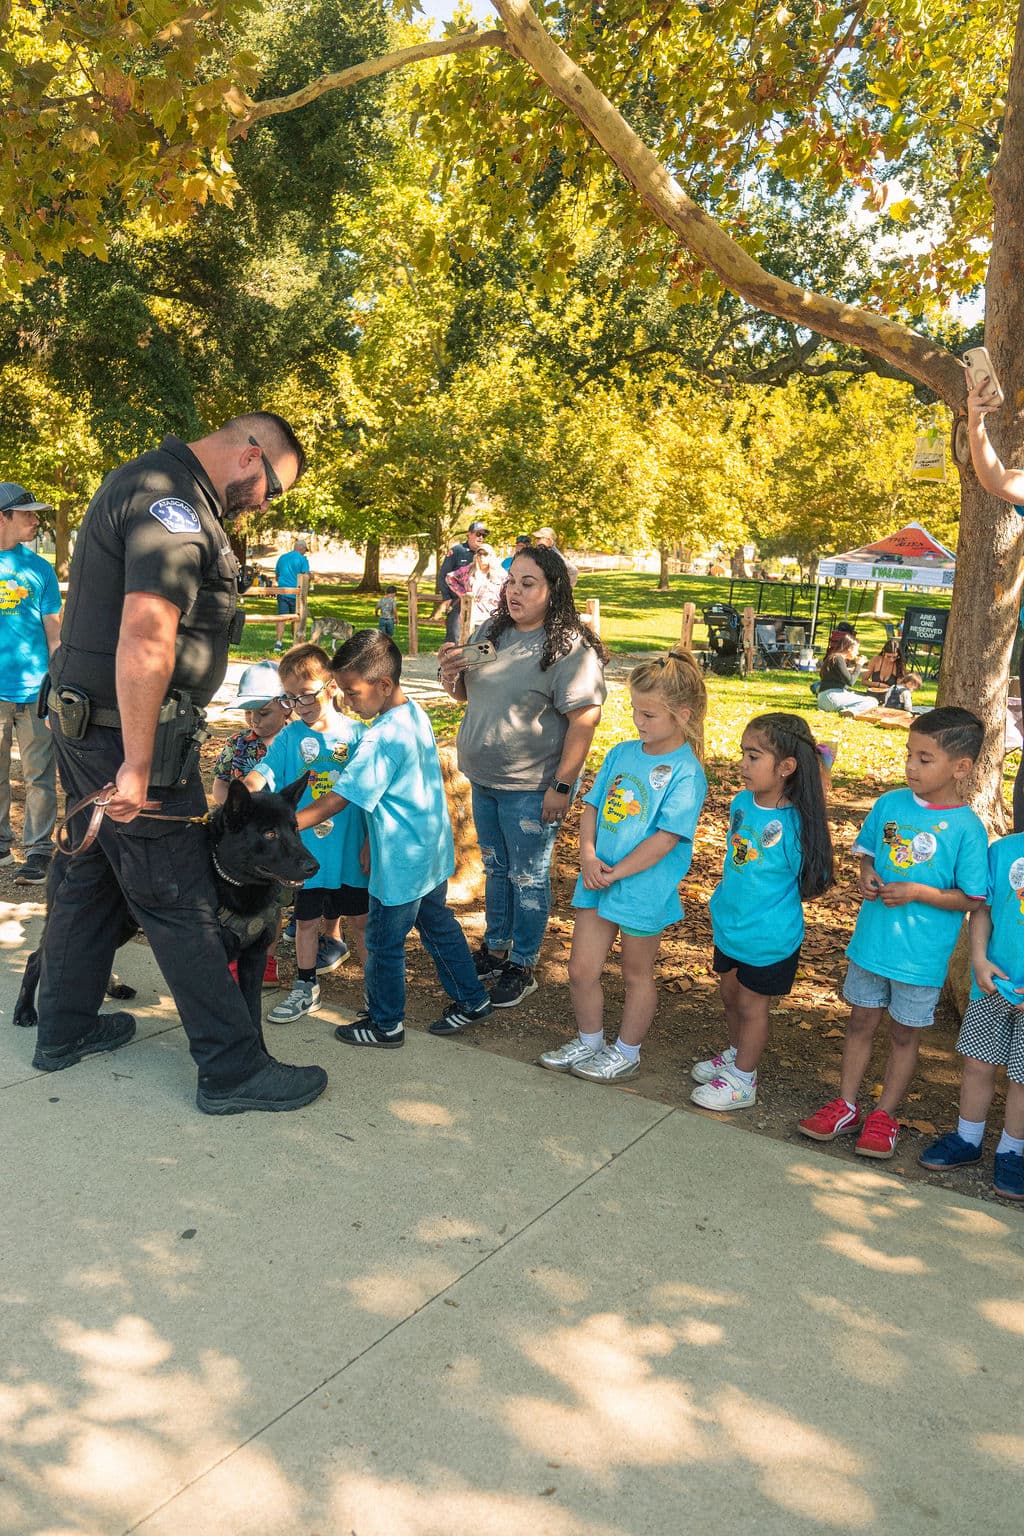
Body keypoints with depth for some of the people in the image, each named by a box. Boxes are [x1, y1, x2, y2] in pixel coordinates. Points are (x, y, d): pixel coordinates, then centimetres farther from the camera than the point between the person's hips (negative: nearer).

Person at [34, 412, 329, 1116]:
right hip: (130, 736, -10)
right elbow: (145, 638, -28)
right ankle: (235, 1069, 7)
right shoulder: (172, 501, -18)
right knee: (181, 901, -4)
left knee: (93, 875, 20)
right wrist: (137, 766, -27)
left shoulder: (151, 484, 16)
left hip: (89, 725, 10)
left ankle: (65, 1030, 35)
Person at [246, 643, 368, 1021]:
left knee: (359, 919, 11)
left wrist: (370, 843, -2)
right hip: (306, 848, 2)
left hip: (349, 847, -1)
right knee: (306, 918, 14)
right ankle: (305, 987, 31)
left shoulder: (356, 733, -6)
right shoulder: (289, 738, -2)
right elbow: (262, 773, -14)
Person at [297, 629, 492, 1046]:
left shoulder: (382, 739, -26)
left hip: (400, 865, -9)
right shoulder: (416, 714, 1)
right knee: (438, 925, 23)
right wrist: (373, 842, 15)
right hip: (433, 853, 9)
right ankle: (471, 1000, 35)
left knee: (383, 943, 9)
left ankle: (385, 1024, 26)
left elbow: (336, 801, -26)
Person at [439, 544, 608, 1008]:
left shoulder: (570, 648, -18)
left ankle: (522, 967, 23)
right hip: (484, 779, 7)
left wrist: (562, 786, -22)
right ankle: (495, 948, 38)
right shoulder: (491, 632, 5)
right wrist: (450, 672, -8)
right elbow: (464, 693, 15)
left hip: (531, 787, -7)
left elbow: (585, 719, -21)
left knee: (527, 877, 7)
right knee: (495, 867, 21)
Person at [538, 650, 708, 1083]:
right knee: (581, 970, 12)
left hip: (643, 888, -6)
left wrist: (615, 872, -17)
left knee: (636, 974, 15)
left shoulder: (685, 772, -17)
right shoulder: (622, 753, 3)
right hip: (597, 880, 6)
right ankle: (589, 1042, 36)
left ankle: (626, 1054, 34)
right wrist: (588, 855, -10)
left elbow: (665, 839, -21)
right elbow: (592, 807, 6)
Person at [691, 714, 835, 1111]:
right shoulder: (742, 802, -6)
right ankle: (734, 1055, 46)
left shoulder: (795, 822, -26)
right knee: (730, 994, 23)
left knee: (752, 1005, 11)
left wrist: (777, 903, -8)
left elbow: (813, 882, -15)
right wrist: (725, 896, 12)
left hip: (769, 936, -6)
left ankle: (742, 1081, 29)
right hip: (729, 924, 6)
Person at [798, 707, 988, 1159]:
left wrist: (916, 892, -22)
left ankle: (883, 1116, 30)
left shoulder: (967, 829, -16)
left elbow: (971, 898, -12)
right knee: (861, 1021, 16)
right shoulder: (890, 804, -3)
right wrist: (866, 875, -9)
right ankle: (846, 1105, 31)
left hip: (921, 954, -4)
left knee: (904, 1034, 14)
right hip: (871, 939, 4)